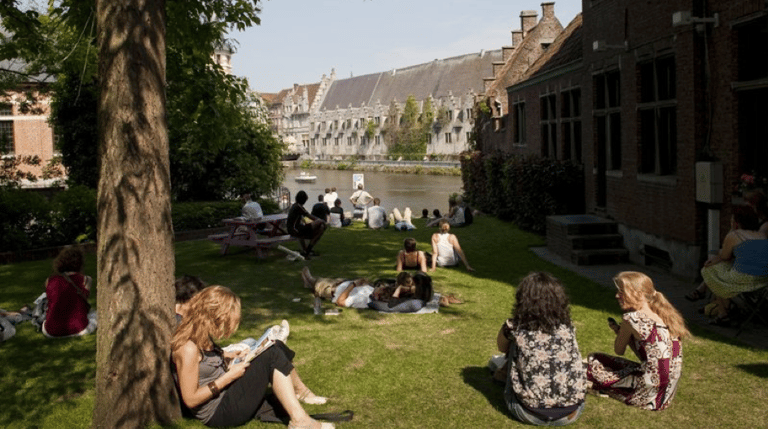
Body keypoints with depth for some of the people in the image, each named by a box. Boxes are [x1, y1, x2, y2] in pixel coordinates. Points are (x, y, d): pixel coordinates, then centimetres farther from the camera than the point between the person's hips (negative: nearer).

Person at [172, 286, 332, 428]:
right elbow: (190, 400, -24)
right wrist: (229, 376, -20)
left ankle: (301, 392, 21)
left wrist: (228, 356, 4)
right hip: (217, 412, -10)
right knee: (272, 356, -20)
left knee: (276, 347, 5)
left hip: (227, 392, 10)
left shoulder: (201, 338, 2)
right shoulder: (188, 349, -25)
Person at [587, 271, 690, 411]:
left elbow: (619, 350, 1)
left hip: (649, 392, -9)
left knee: (593, 360, 4)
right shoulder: (663, 317, 9)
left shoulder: (632, 318, -14)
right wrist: (619, 330, 14)